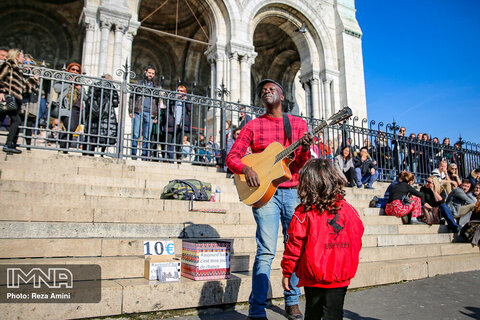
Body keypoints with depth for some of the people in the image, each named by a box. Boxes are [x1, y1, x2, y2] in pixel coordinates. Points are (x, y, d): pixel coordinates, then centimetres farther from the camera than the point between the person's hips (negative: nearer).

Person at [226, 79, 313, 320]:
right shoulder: (253, 125, 8)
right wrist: (245, 168, -16)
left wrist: (305, 150, -17)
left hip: (294, 191, 3)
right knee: (266, 251, -7)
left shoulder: (298, 124, 12)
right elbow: (232, 157, 4)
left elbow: (303, 163, 5)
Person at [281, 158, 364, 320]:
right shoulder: (347, 208, -4)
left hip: (313, 278, -2)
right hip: (340, 278, 2)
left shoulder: (303, 213, -13)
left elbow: (294, 245, -10)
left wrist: (286, 272, 2)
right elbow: (357, 239, 6)